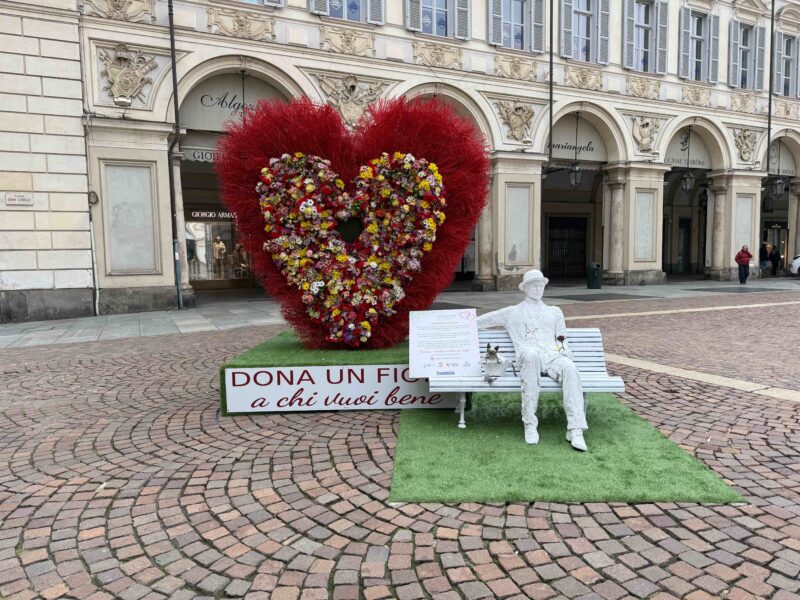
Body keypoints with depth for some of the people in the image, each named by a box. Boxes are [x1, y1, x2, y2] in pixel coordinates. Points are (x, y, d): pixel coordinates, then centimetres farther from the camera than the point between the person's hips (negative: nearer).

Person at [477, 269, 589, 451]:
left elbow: (561, 339, 26)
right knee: (531, 354, -40)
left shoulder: (555, 312, 30)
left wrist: (564, 351, 6)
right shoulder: (512, 312, 23)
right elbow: (477, 321, 25)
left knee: (570, 368, -33)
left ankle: (575, 430, -39)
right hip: (528, 358, -2)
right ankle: (530, 423, -37)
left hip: (553, 357, 3)